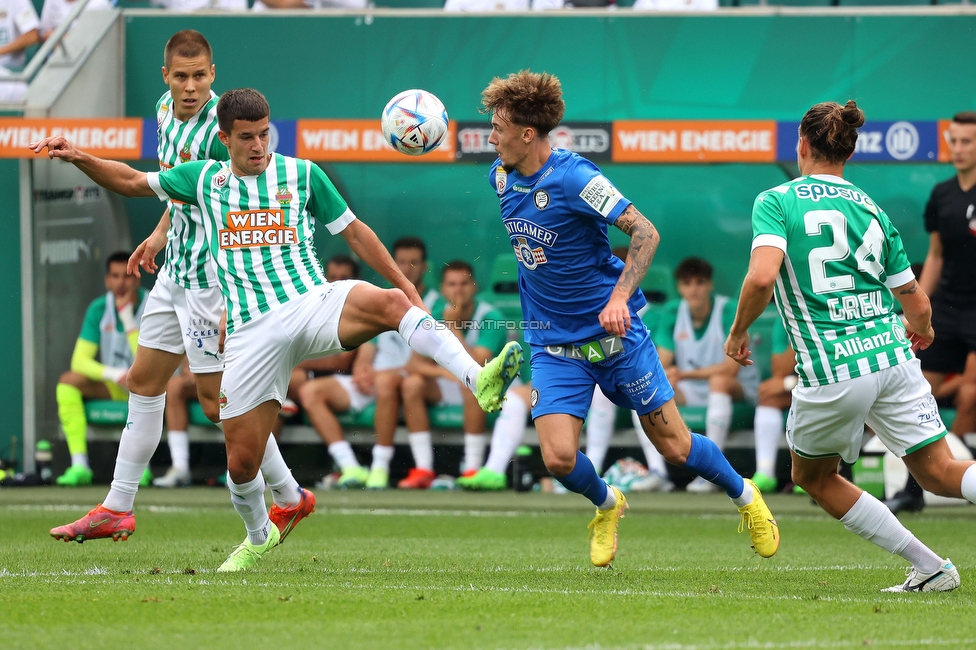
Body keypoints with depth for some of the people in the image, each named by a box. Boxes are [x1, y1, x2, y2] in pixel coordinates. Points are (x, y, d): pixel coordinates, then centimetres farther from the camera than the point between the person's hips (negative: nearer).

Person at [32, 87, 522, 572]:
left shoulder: (302, 175, 8)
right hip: (251, 332, 2)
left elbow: (353, 231, 15)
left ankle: (480, 382, -47)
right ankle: (258, 535, 30)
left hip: (313, 304, -1)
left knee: (388, 303, -35)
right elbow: (130, 182, 21)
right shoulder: (205, 179, 13)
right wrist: (77, 157, 7)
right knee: (241, 461, -1)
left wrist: (404, 283, 12)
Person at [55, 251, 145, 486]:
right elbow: (80, 361, -8)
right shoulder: (99, 309, -4)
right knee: (68, 381, -19)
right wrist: (113, 374, -26)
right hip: (113, 387, 4)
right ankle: (79, 466, -24)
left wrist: (128, 318, -30)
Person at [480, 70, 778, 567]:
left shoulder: (572, 176, -20)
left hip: (613, 334, -5)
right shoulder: (501, 177, 1)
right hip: (552, 344, 5)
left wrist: (619, 297, -34)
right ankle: (606, 507, 20)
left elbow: (645, 232, -22)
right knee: (559, 458, -13)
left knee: (675, 448, 1)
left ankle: (745, 497, 30)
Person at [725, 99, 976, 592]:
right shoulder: (872, 210, 14)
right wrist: (920, 329, 41)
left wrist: (738, 331, 0)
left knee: (814, 476, 19)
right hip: (893, 358, 4)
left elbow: (762, 277, -18)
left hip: (831, 373, -4)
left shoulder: (776, 201, 0)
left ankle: (929, 567, 13)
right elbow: (917, 303, 17)